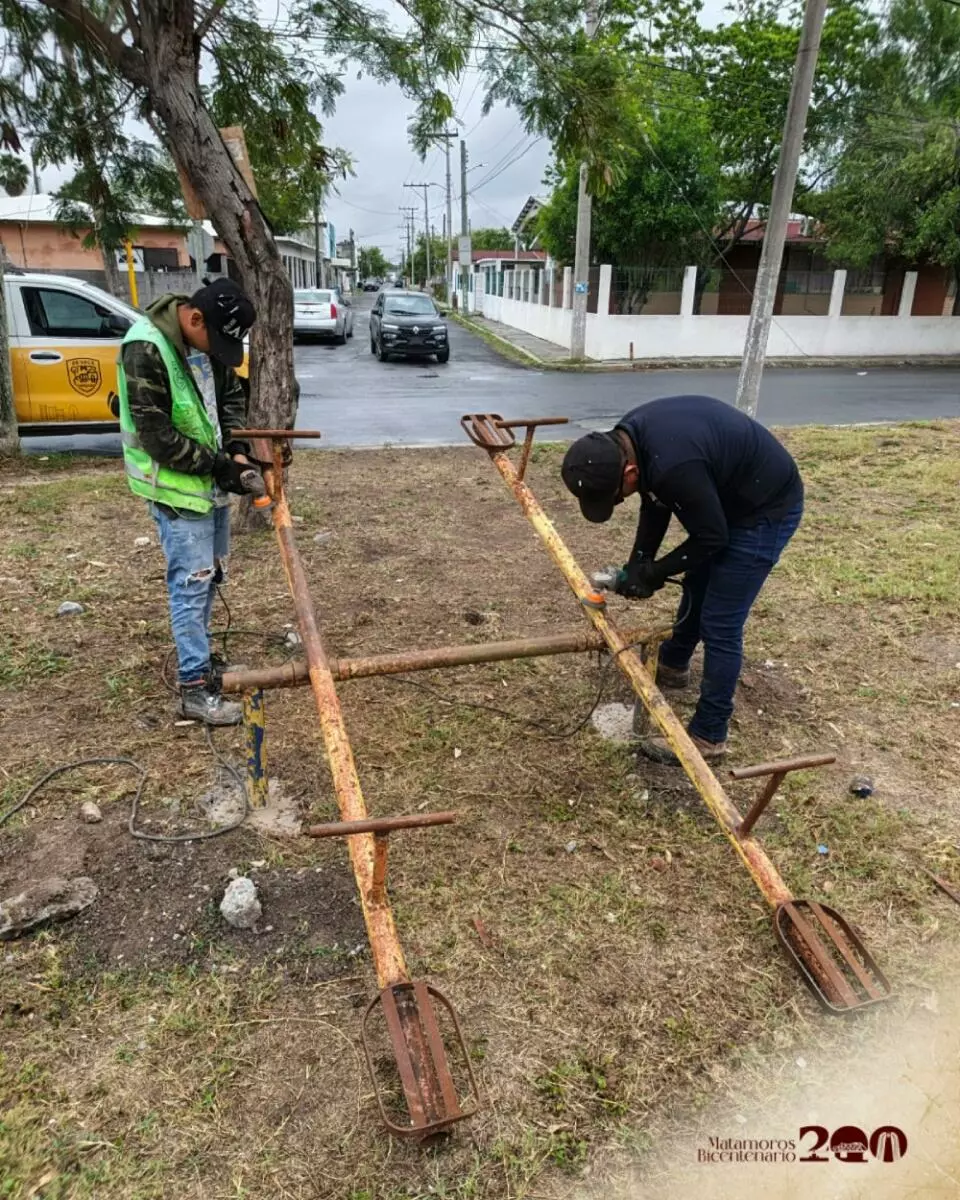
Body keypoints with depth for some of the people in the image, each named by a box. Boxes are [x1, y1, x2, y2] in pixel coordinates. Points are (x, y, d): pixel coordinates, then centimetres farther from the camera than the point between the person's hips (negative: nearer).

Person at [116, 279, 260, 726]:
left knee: (211, 575, 16)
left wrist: (236, 449, -6)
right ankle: (195, 688, 2)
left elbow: (231, 394, 10)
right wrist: (218, 465, -21)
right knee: (192, 582, -6)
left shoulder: (208, 338, 1)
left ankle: (197, 656, 33)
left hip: (211, 478, 8)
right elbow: (156, 435, -23)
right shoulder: (145, 349, -23)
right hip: (176, 485, -8)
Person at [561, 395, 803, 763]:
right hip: (729, 497, 9)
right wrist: (639, 560, -4)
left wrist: (655, 572, -14)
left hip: (767, 508, -9)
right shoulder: (628, 439, -10)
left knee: (719, 625, -6)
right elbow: (655, 503, 5)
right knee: (696, 587, 25)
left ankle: (708, 735, 7)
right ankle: (672, 665, 49)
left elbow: (712, 537, -24)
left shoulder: (674, 466, -39)